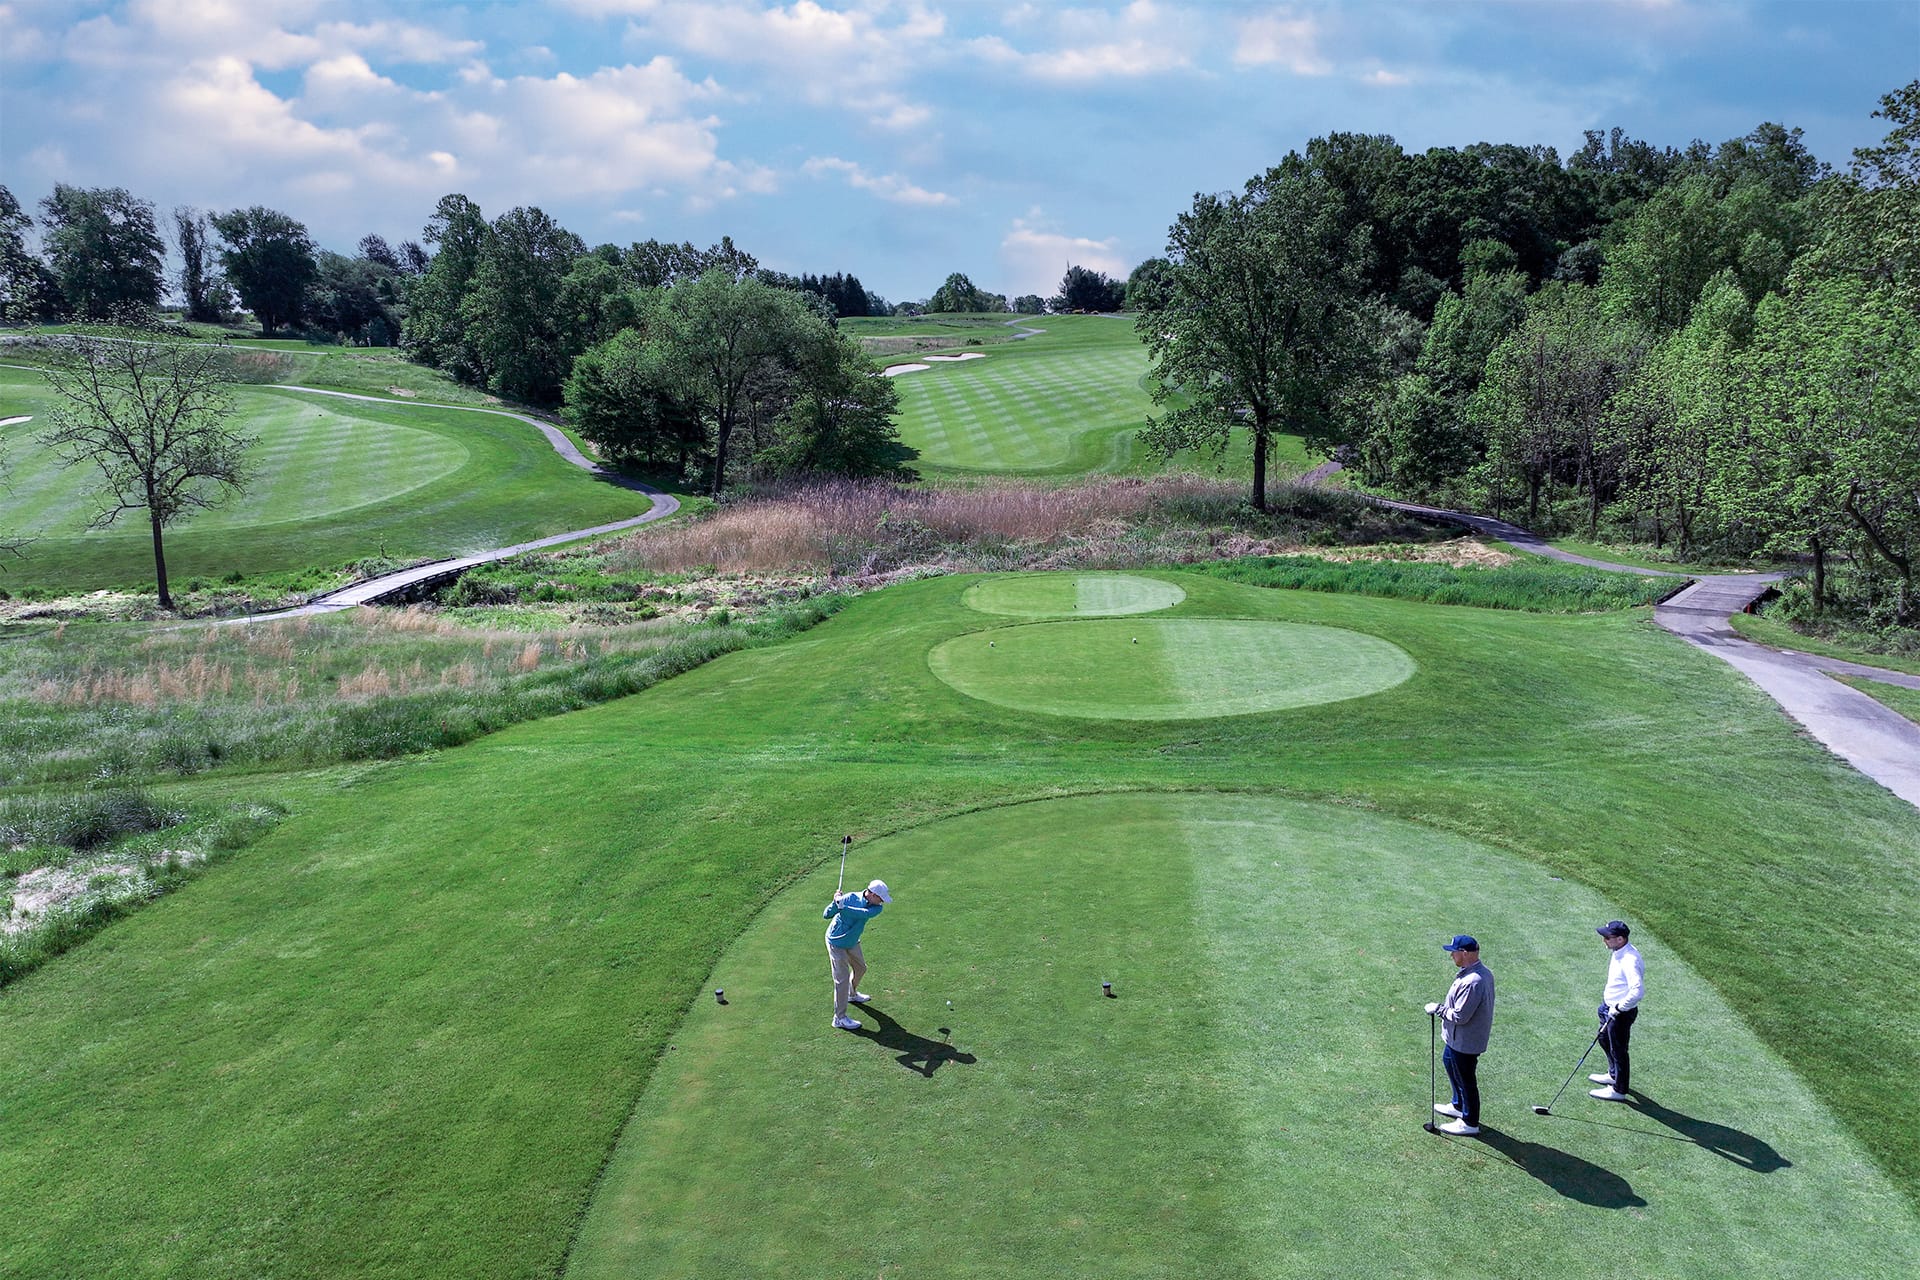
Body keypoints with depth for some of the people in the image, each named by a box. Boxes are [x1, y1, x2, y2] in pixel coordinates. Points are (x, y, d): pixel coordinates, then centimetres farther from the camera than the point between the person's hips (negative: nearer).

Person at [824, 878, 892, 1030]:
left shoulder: (877, 908, -15)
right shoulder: (850, 898, -26)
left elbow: (863, 913, -37)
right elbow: (827, 915, -25)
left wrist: (842, 906, -48)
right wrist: (836, 902, -43)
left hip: (852, 942, 6)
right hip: (836, 943, -6)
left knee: (860, 968, 25)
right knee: (842, 979, -6)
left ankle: (852, 994, 54)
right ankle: (839, 1018, 3)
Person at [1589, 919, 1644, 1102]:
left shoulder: (1630, 960, -31)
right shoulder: (1618, 952, 0)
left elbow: (1638, 990, -39)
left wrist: (1619, 1008, -29)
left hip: (1622, 1013, -10)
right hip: (1610, 1007, 10)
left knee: (1618, 1049, 6)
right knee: (1604, 1039, 27)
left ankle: (1619, 1090, 23)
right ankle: (1614, 1075, 49)